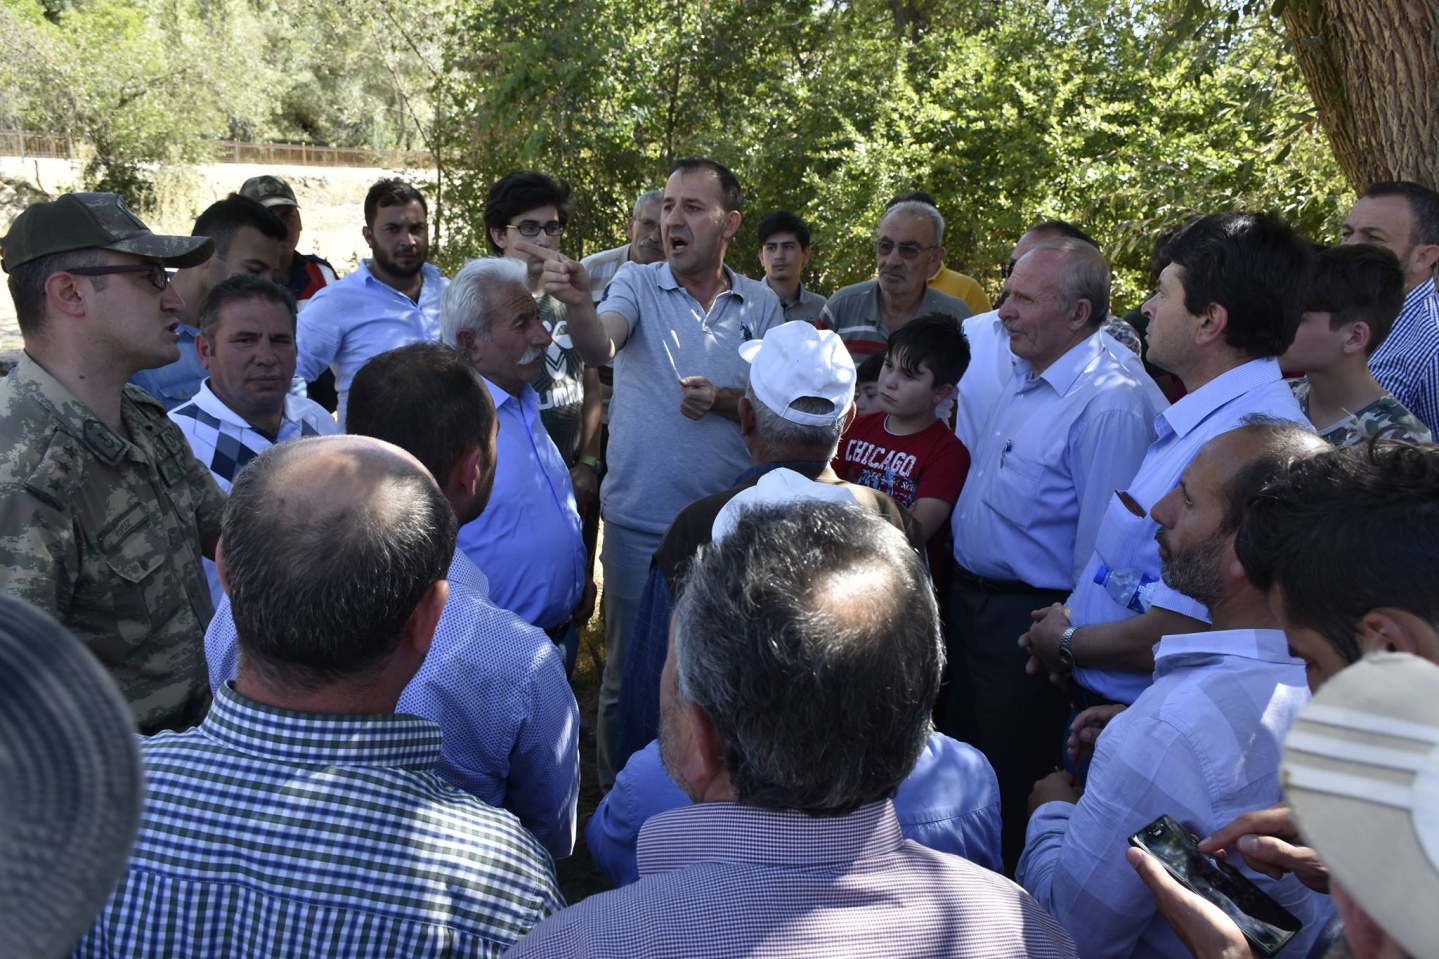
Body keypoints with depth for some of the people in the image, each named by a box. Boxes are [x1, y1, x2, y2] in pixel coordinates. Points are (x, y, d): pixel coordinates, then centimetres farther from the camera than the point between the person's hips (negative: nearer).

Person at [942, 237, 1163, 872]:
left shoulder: (1110, 402, -23)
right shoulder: (1024, 375, 6)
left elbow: (1101, 548, -22)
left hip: (1030, 619, -9)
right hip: (968, 598, 10)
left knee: (1012, 784, 7)